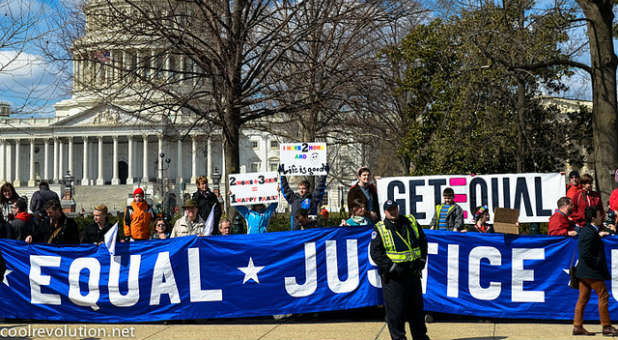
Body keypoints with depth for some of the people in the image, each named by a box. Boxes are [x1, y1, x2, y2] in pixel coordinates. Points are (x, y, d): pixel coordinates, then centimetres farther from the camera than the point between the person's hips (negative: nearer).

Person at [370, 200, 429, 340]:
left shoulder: (411, 222, 8)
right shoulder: (379, 229, -4)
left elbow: (422, 240, 15)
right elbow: (375, 252, -9)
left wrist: (421, 259, 2)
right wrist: (391, 266, -18)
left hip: (413, 272, 4)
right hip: (393, 276, -4)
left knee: (416, 307, 14)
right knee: (396, 310, -3)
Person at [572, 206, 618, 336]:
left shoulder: (587, 230, 12)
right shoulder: (590, 233, -19)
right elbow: (585, 254, -24)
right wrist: (598, 263, -17)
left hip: (584, 271, 10)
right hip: (591, 271, -10)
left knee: (583, 298, 11)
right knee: (603, 296, -3)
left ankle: (577, 326, 13)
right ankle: (606, 326, 3)